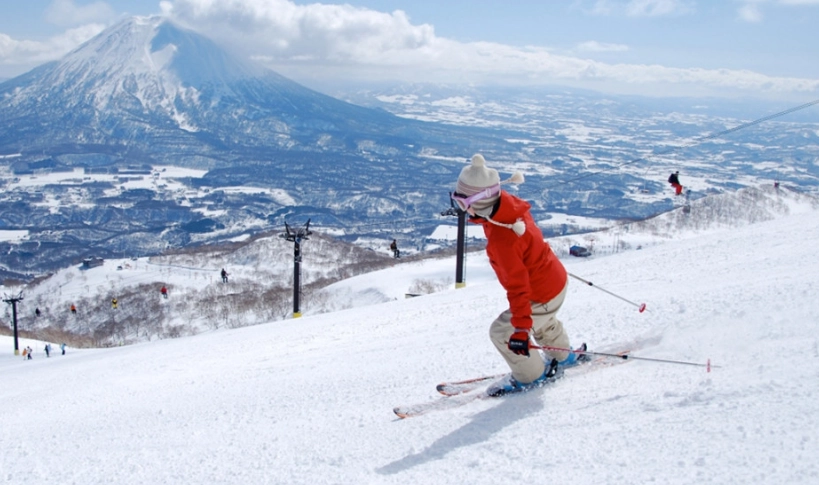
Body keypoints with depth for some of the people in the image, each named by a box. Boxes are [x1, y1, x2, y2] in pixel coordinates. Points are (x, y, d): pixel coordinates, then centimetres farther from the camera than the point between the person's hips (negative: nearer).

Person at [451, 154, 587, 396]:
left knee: (502, 332, 2)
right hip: (556, 279, 9)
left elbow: (518, 287, -36)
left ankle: (532, 376, 23)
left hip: (542, 296, -9)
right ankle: (564, 356, 59)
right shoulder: (511, 206, -13)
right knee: (542, 322, 34)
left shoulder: (501, 240, -38)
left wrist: (521, 329, -33)